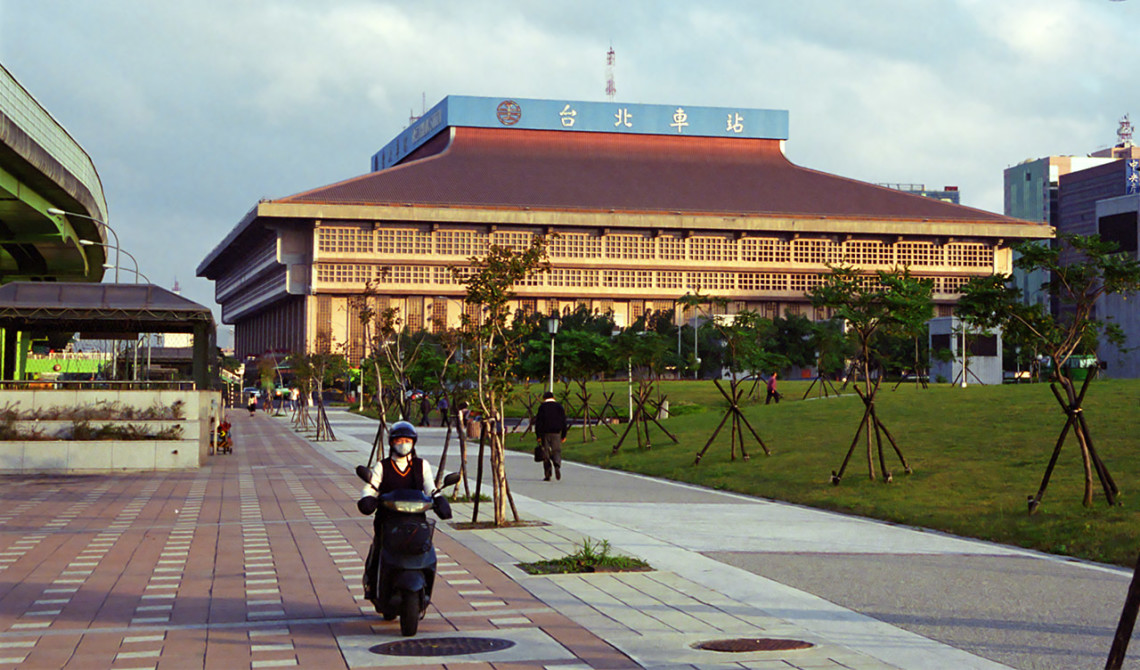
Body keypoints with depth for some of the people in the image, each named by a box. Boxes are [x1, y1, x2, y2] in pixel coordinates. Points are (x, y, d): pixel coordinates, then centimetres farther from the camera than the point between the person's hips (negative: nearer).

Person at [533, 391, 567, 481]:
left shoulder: (542, 407, 1)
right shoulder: (559, 407, 7)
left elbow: (538, 422, -3)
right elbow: (564, 422, 6)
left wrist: (538, 436, 1)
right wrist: (563, 435, 10)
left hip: (545, 433, -1)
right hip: (556, 433, 1)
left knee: (546, 453, 4)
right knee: (557, 451, 5)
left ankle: (547, 474, -1)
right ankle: (557, 465, -25)